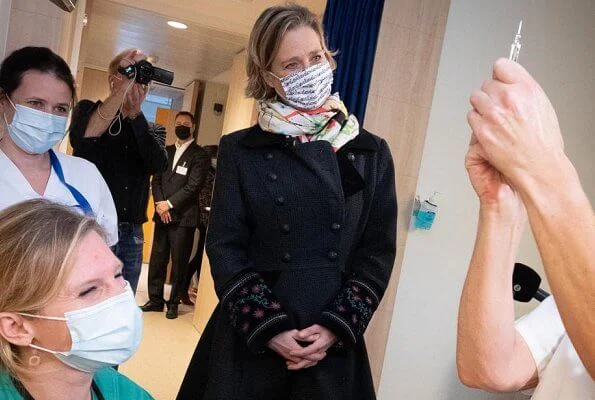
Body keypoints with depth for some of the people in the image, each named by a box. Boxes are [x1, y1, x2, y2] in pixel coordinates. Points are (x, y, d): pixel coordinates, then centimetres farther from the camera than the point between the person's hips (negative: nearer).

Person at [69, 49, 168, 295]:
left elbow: (159, 165, -9)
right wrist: (124, 87, -22)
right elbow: (82, 138, -19)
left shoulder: (152, 130, 11)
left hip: (131, 235, 3)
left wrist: (136, 113, -18)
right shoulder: (89, 110, 5)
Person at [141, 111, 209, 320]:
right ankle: (155, 300, 20)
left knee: (179, 263, 1)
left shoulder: (199, 155, -1)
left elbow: (193, 186, -10)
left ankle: (174, 303, 12)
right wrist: (160, 204, -4)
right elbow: (156, 180, 12)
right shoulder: (167, 151, 17)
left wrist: (169, 204, -12)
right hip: (162, 214, 5)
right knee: (157, 260, 7)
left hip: (183, 217, -5)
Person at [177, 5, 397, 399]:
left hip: (334, 343, 1)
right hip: (247, 338, -1)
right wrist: (269, 326, -12)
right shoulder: (240, 150, -2)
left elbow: (378, 251, 0)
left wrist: (338, 325, -9)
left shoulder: (372, 153, 1)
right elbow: (225, 248, -5)